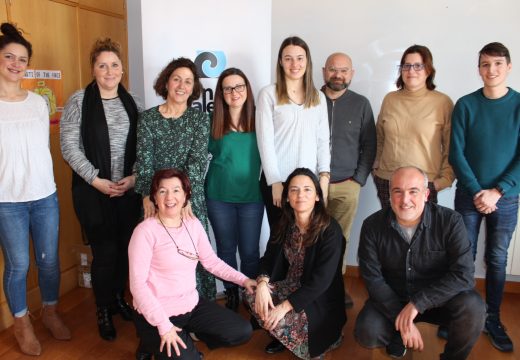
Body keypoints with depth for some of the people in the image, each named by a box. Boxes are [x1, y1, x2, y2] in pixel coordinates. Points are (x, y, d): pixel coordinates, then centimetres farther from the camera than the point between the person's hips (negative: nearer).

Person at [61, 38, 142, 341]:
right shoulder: (79, 101, -4)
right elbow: (70, 147, -8)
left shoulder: (132, 102, 7)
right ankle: (104, 310, 23)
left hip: (129, 189, 4)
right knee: (105, 251, 1)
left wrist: (134, 177, -6)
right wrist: (97, 180, -14)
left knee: (126, 247, 9)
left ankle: (119, 297, 34)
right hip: (93, 191, -3)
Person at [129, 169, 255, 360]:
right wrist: (163, 325, -23)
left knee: (243, 331, 3)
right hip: (158, 314, -6)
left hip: (192, 304, 6)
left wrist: (243, 280, -1)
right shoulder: (146, 231, -18)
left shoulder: (193, 224, 1)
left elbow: (211, 261, 9)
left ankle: (187, 339, 17)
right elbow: (138, 284, -20)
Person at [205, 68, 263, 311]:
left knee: (250, 251, 6)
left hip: (251, 195, 0)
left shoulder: (258, 118, -3)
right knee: (226, 248, 14)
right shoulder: (213, 121, -3)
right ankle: (231, 295, 33)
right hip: (219, 196, 1)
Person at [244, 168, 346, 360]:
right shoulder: (284, 225, -2)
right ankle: (283, 336, 7)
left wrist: (285, 306, -26)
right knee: (251, 296, -17)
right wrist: (262, 283, -21)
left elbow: (321, 280, -24)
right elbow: (269, 258, 1)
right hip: (289, 286, 6)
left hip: (319, 299, -5)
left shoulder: (330, 230, -20)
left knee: (279, 320, -26)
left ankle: (322, 333, 4)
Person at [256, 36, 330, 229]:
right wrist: (275, 181, -11)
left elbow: (323, 140, 10)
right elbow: (265, 140, -6)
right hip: (277, 181, -3)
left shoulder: (318, 97, 12)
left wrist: (324, 175, -1)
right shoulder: (268, 94, -2)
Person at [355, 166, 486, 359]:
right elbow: (373, 278, -13)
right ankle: (398, 334, 12)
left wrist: (418, 303, -30)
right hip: (392, 299, 1)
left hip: (438, 299, 0)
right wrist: (401, 321, -22)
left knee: (472, 307, -30)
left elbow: (463, 274, -23)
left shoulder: (450, 221, -17)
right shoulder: (373, 225, -14)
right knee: (366, 334, -25)